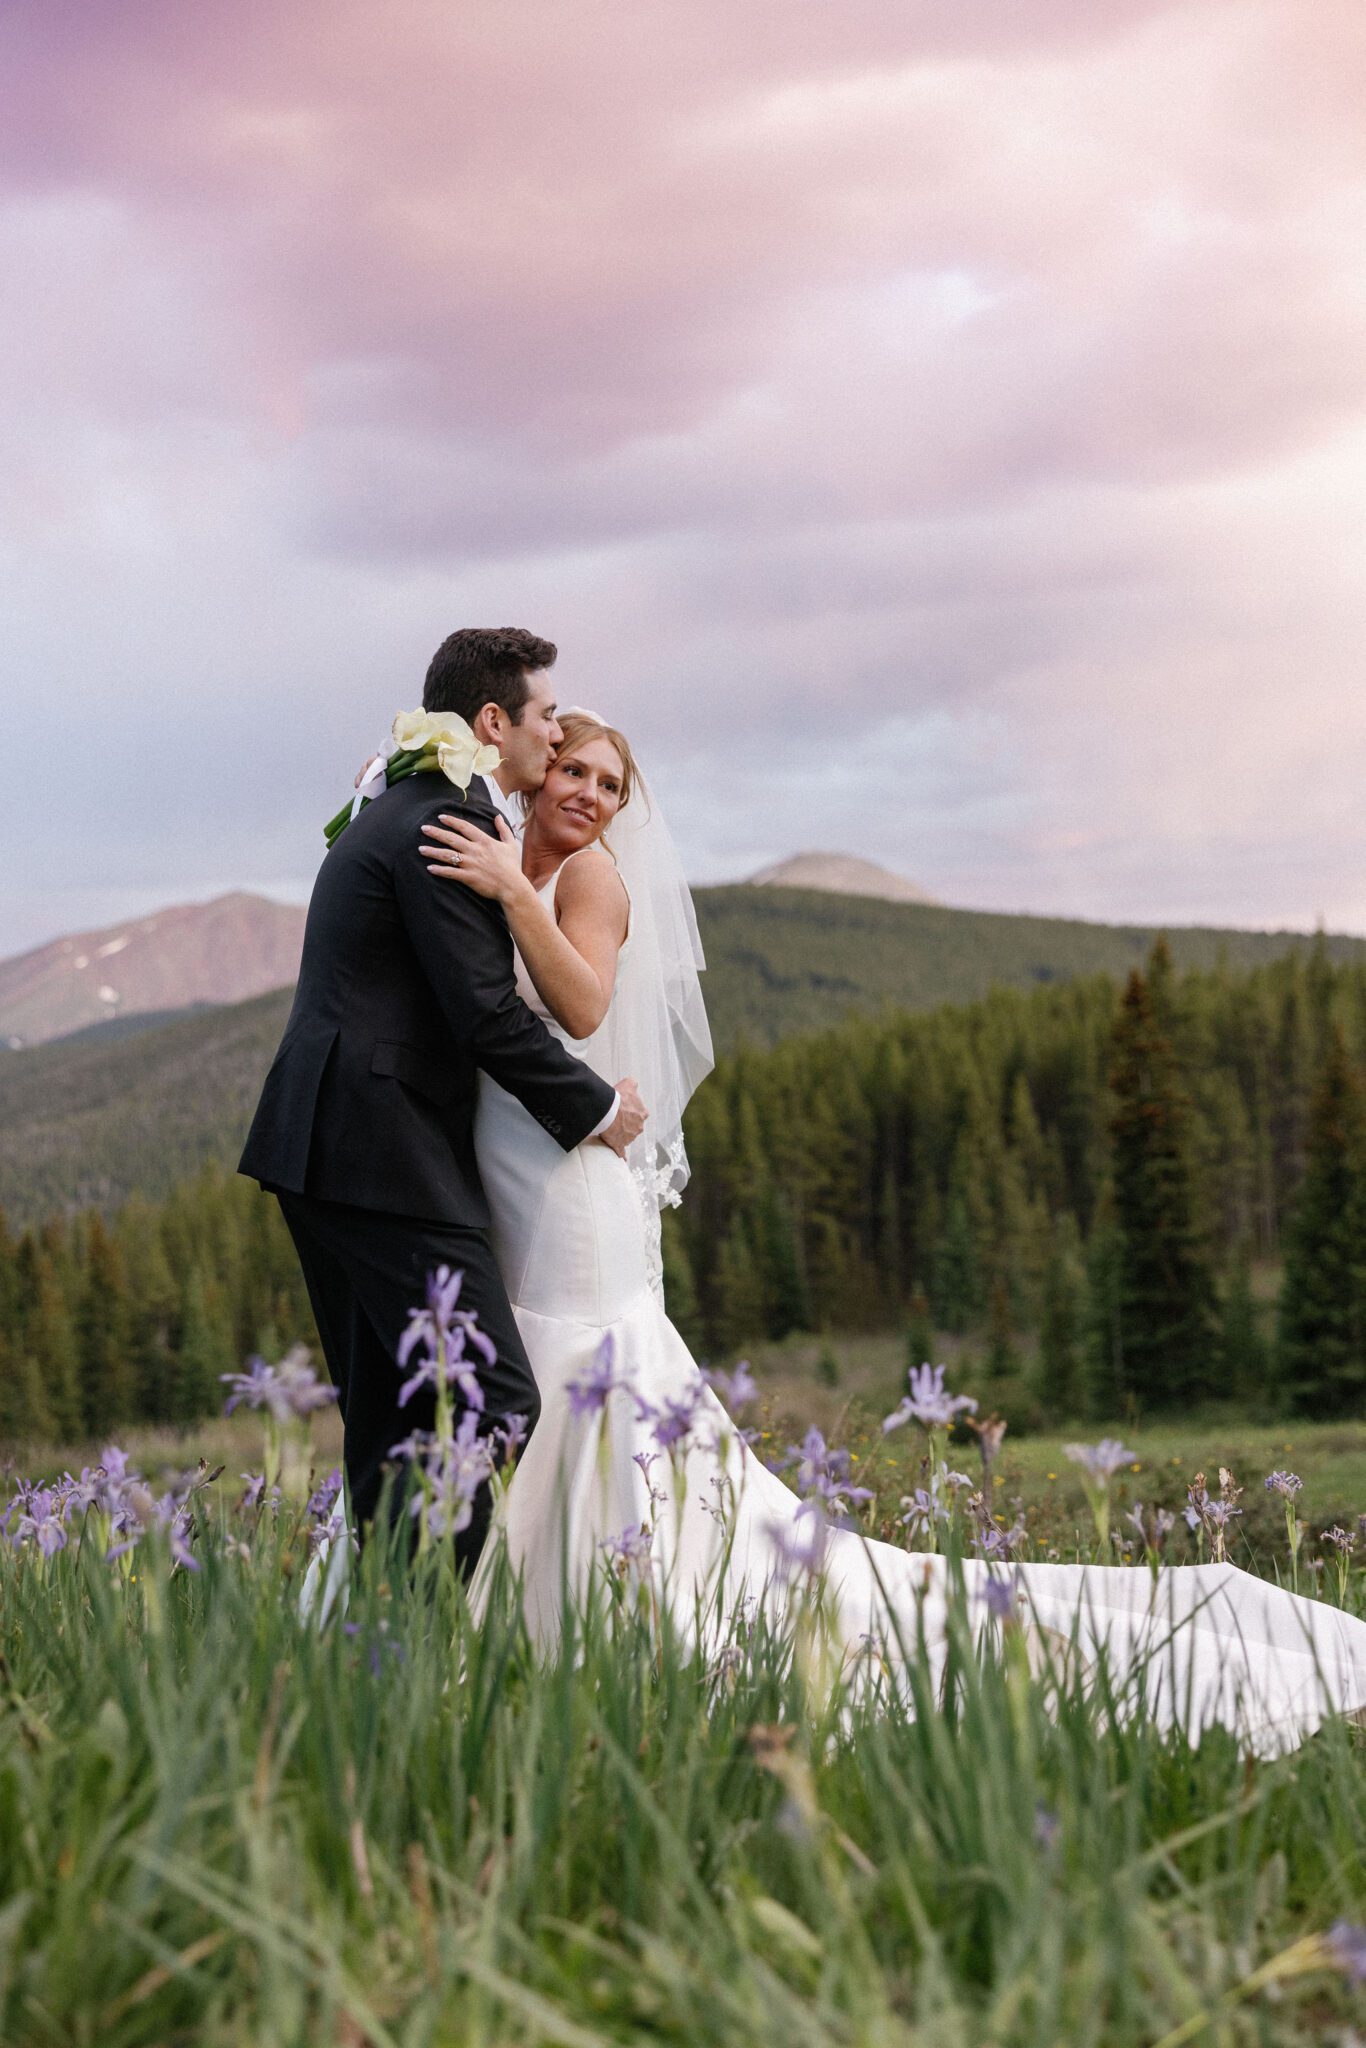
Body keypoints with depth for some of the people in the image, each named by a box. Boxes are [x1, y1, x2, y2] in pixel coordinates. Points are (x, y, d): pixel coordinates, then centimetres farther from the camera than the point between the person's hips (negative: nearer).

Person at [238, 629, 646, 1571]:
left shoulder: (395, 812, 21)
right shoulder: (446, 823, -11)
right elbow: (490, 1014, -15)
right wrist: (598, 1108, -3)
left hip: (324, 1152, 11)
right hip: (386, 1160, -11)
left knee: (393, 1421, 11)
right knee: (493, 1398, -12)